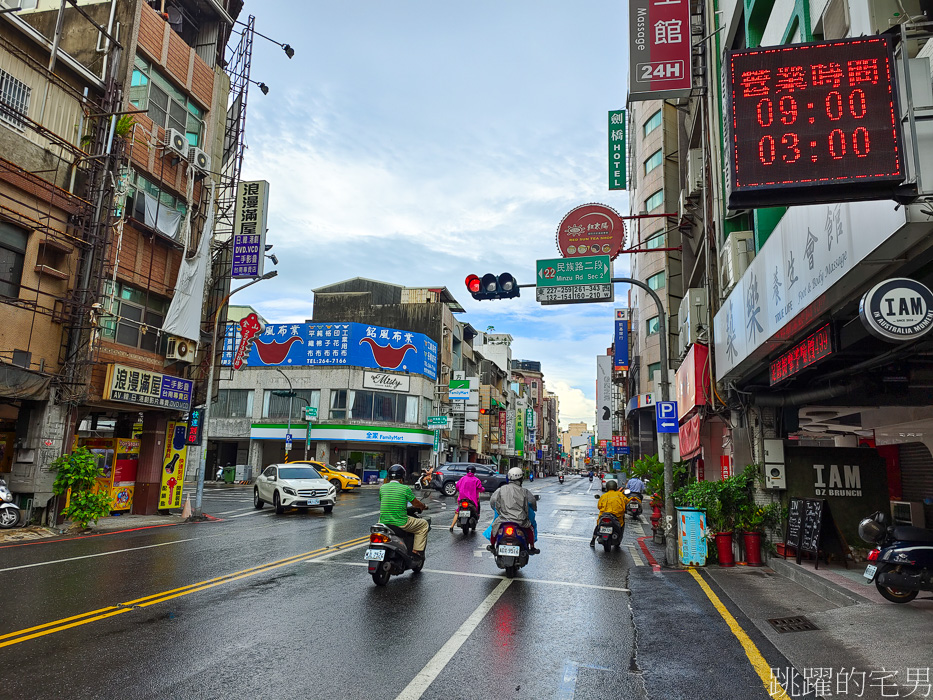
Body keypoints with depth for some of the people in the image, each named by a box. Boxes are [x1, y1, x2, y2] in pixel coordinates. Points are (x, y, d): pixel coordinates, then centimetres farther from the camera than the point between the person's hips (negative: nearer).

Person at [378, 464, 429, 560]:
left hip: (384, 522, 5)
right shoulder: (405, 488, -7)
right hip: (400, 523, -5)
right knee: (424, 524, 14)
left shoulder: (382, 487, 5)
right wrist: (424, 507, 23)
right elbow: (416, 503, 1)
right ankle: (417, 550, 6)